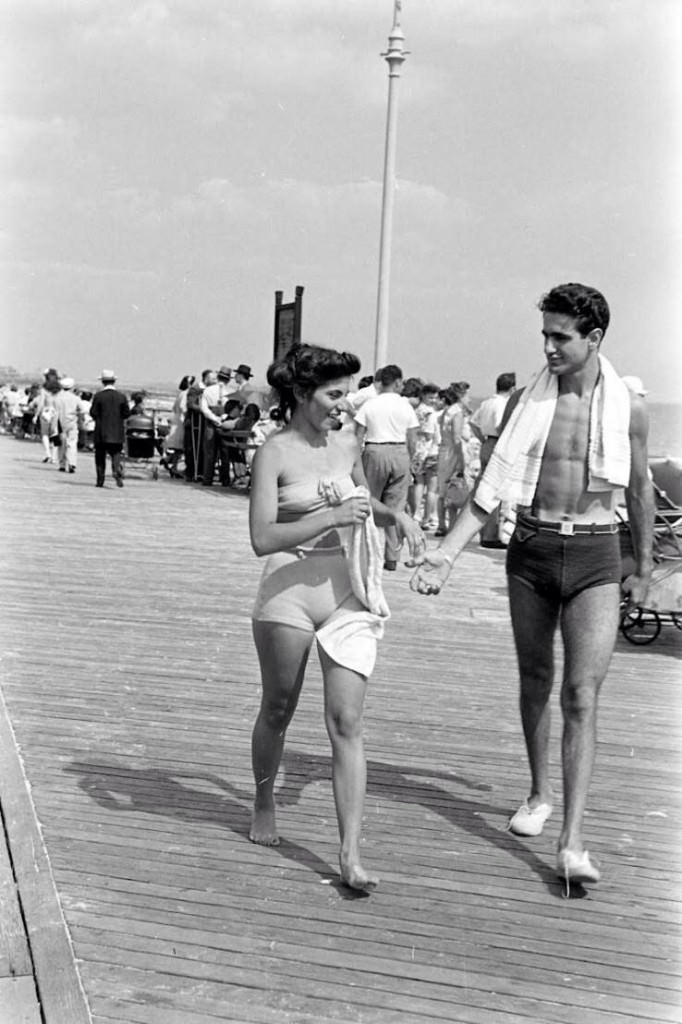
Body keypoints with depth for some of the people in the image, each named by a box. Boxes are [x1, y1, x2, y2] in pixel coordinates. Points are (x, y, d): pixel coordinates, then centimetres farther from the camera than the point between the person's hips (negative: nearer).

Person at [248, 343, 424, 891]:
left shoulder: (349, 445, 9)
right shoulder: (275, 453, -7)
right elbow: (263, 537, -16)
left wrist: (396, 515, 9)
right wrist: (331, 517, -22)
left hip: (350, 597, 3)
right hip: (289, 592, -3)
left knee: (346, 723, -5)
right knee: (278, 711, 14)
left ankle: (351, 854, -5)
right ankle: (264, 804, 42)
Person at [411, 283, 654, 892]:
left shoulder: (628, 407, -2)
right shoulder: (526, 400, 1)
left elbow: (639, 489, 11)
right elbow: (492, 488, 2)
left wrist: (643, 569, 17)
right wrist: (445, 555, -7)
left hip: (595, 557, -2)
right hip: (530, 551, 2)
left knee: (582, 695, -10)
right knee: (535, 680, 14)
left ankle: (572, 840, -10)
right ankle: (541, 793, 34)